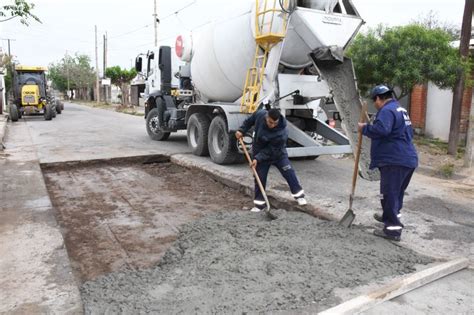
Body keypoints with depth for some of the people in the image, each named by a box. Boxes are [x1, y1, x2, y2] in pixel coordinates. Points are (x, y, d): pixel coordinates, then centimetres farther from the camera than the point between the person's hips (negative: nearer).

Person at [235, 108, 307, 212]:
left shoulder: (281, 133, -35)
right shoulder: (260, 114, -24)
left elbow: (271, 150, -28)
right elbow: (249, 121, -1)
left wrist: (258, 158, -30)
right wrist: (241, 131, -9)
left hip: (278, 154, -2)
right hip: (260, 152, 3)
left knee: (289, 173, -5)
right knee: (260, 178, 2)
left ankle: (299, 195, 15)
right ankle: (259, 203, 14)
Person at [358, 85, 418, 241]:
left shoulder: (387, 110, -13)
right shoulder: (401, 109, 21)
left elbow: (381, 130, -31)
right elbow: (408, 133, 30)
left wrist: (364, 128, -16)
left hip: (394, 161, -11)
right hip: (407, 159, 11)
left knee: (389, 194, -7)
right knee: (396, 192, 23)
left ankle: (393, 229, -5)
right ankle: (389, 217, 41)